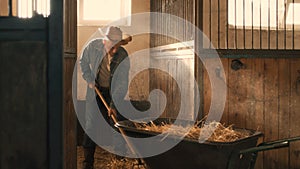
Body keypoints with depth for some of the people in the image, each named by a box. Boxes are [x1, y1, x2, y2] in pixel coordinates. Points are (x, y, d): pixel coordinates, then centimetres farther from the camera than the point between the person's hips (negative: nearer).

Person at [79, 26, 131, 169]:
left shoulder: (123, 57, -22)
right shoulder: (93, 46, -18)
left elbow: (122, 83, -21)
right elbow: (83, 62, 3)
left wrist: (114, 105, -27)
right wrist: (89, 80, -7)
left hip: (114, 92, 0)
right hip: (95, 89, 1)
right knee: (91, 124, -3)